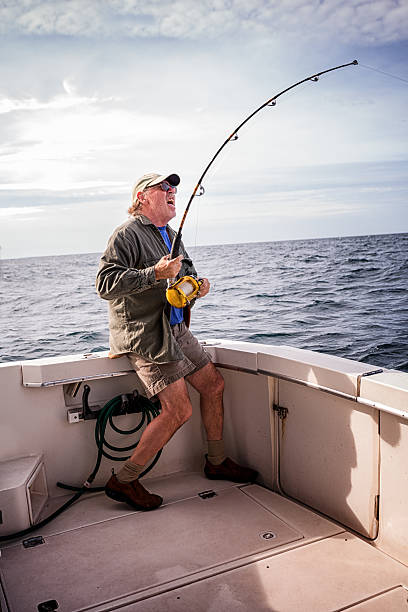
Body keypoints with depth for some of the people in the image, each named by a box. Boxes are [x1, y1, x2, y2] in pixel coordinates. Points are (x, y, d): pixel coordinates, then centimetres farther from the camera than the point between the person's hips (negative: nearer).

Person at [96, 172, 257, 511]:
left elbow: (186, 274, 27)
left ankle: (217, 462, 29)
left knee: (214, 384, 10)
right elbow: (105, 284, -22)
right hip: (145, 334, -9)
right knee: (179, 409, -13)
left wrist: (198, 285, 3)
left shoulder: (171, 235, 18)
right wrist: (154, 274, -31)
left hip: (176, 328, 9)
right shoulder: (127, 235, -12)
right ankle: (124, 481, 2)